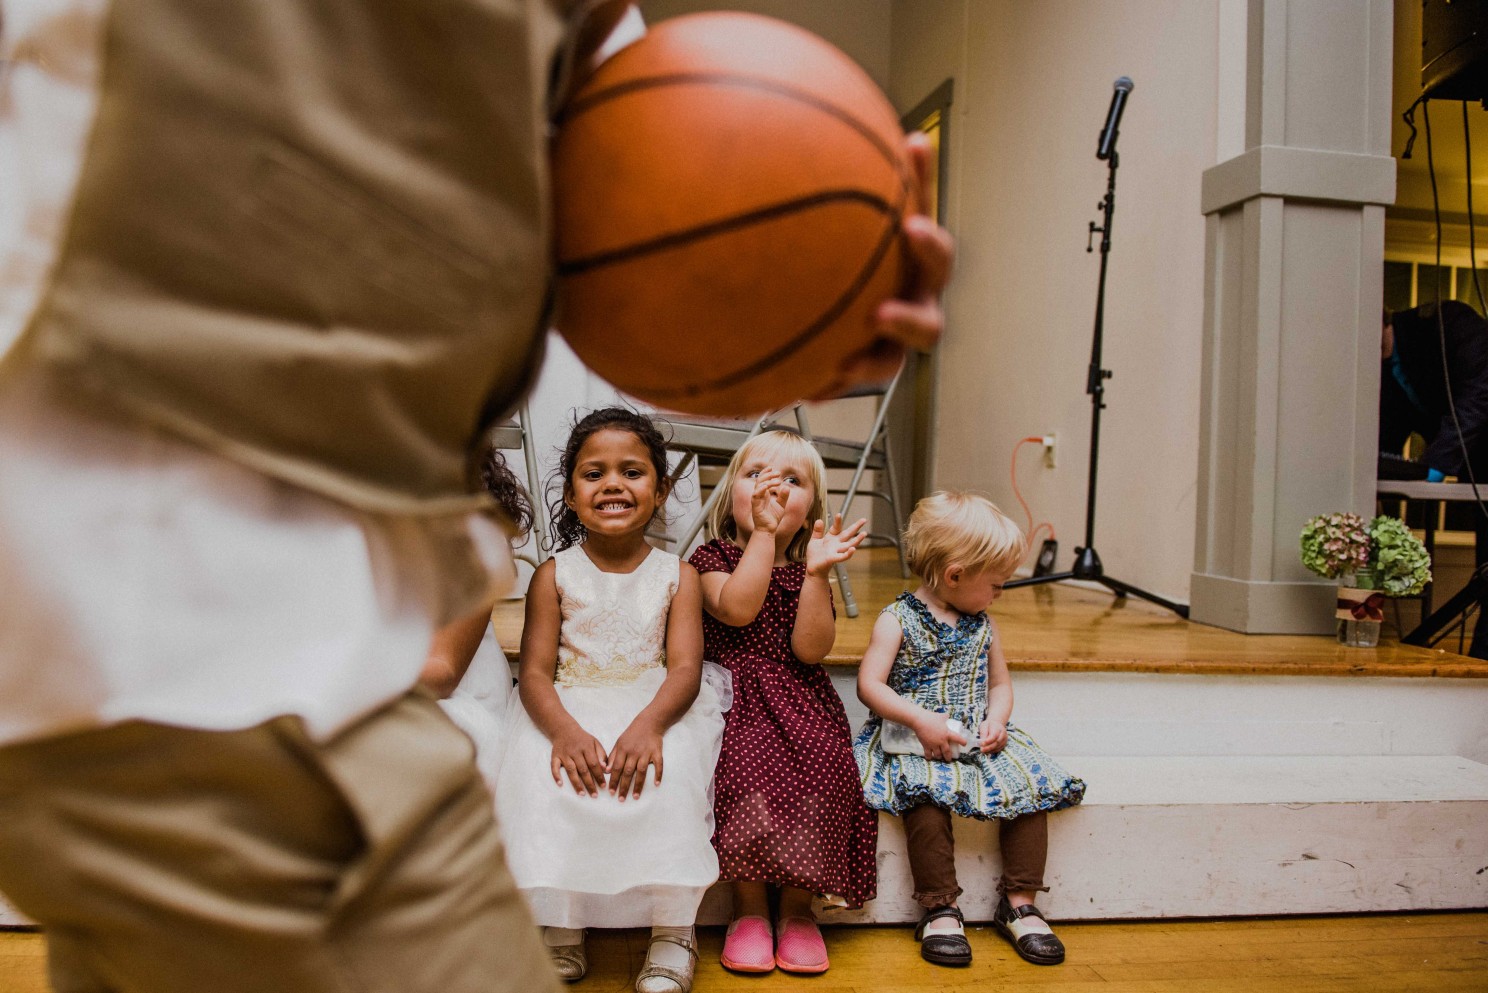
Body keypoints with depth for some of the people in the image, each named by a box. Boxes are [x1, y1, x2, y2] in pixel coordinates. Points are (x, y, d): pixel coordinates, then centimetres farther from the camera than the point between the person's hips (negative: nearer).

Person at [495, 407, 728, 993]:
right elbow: (535, 672, -5)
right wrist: (565, 731, -27)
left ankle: (674, 930, -9)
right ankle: (560, 924, -4)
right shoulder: (554, 576, 2)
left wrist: (646, 726, -29)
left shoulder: (676, 575, 2)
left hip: (654, 707, 0)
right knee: (542, 778, -26)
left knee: (666, 778, -28)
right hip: (567, 712, 1)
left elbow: (685, 668, -8)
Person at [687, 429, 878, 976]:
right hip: (738, 701, -2)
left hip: (800, 701, 2)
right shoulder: (713, 558, 6)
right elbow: (737, 609, -17)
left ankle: (797, 907, -3)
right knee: (748, 764, -30)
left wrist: (817, 573, -12)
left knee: (828, 765, -24)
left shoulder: (806, 570, 11)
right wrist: (763, 534, -12)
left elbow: (810, 649, -4)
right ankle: (750, 906, -7)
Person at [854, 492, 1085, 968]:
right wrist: (921, 720, -22)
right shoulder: (898, 620, -6)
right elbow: (869, 684, -11)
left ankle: (1020, 902, 0)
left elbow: (999, 683, 18)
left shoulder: (983, 626, 11)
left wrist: (997, 718, -4)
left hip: (977, 738, 6)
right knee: (926, 795, -33)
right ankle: (940, 909, -17)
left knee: (1033, 785, -15)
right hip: (914, 740, -5)